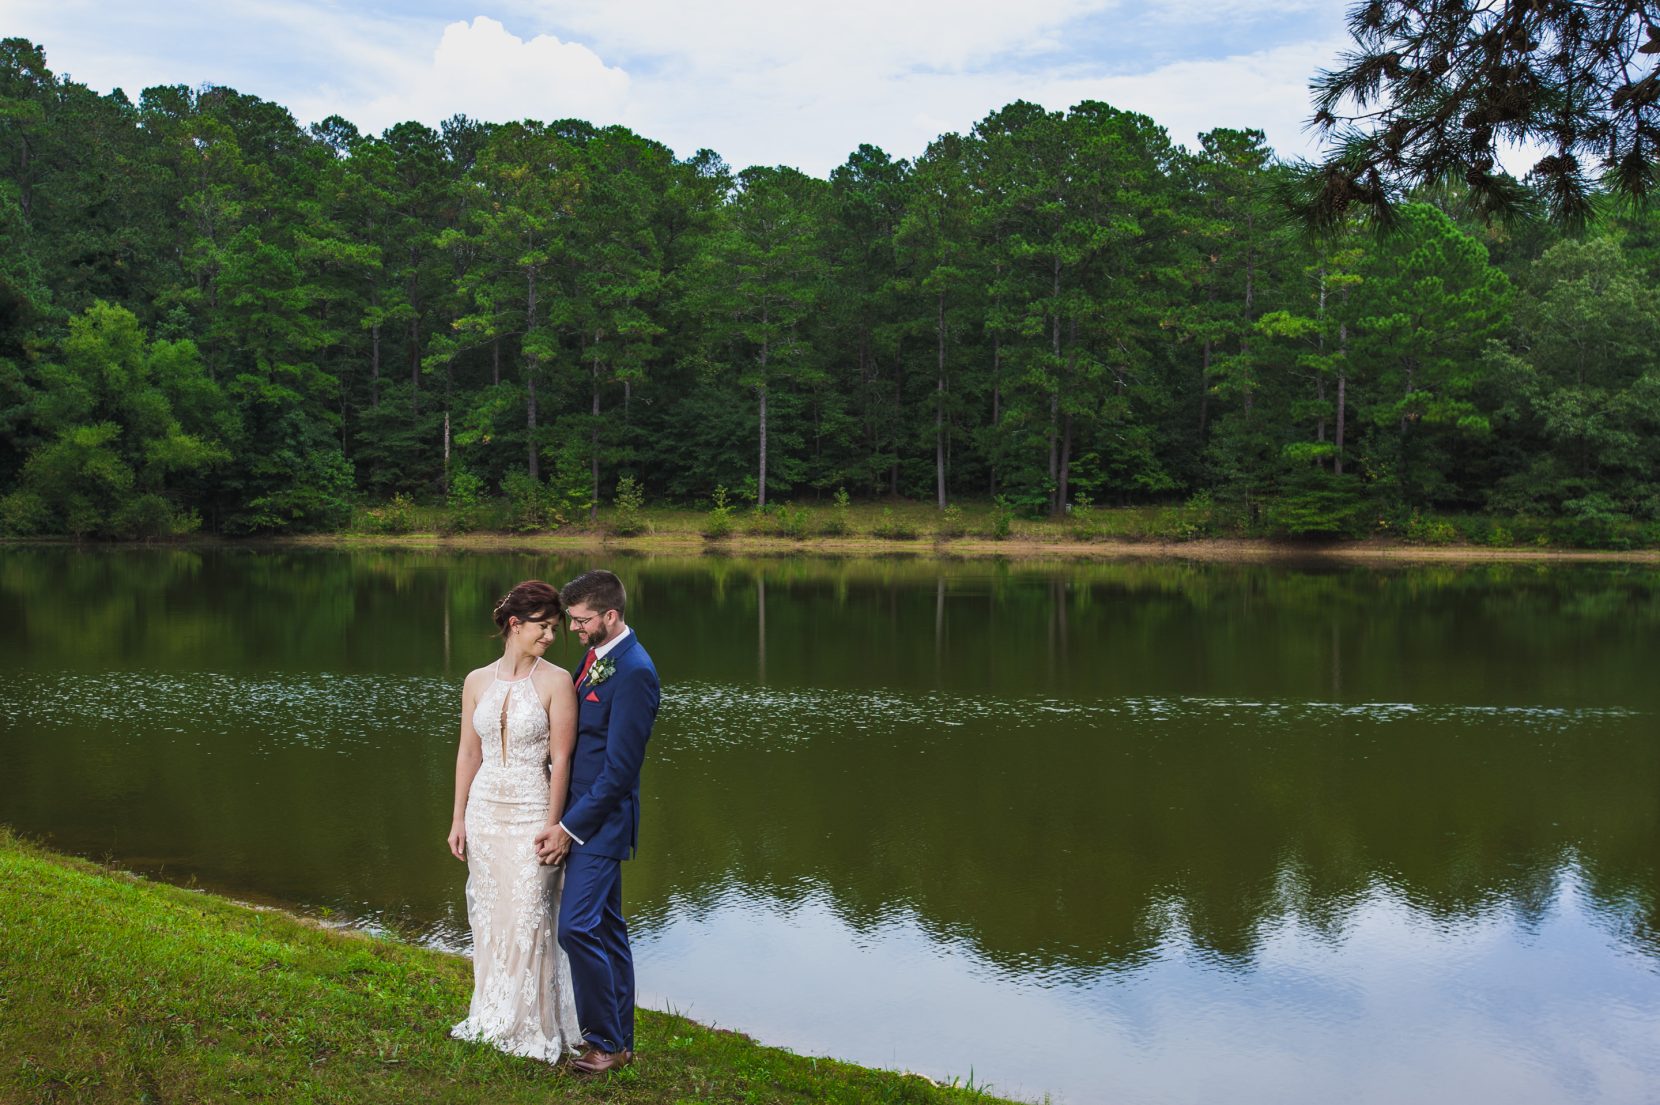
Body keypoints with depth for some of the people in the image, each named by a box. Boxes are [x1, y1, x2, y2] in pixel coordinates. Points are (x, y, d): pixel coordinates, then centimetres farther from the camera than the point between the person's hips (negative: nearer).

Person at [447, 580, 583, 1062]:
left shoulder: (556, 681, -8)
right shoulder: (477, 682, 4)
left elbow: (561, 759, -10)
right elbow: (468, 753, 10)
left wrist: (553, 826, -13)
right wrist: (458, 819, 8)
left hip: (531, 816, -4)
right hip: (485, 813, 4)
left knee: (528, 919, 0)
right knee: (489, 915, 12)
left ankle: (535, 1027, 14)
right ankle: (493, 1017, 26)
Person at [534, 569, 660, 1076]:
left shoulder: (633, 672, -19)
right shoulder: (595, 656, 10)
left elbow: (619, 767, -20)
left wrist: (570, 827, -16)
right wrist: (566, 823, 13)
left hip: (601, 820, -9)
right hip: (582, 816, 9)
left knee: (577, 926, -12)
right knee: (606, 928, 14)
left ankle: (606, 1041, 1)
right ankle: (619, 1039, 24)